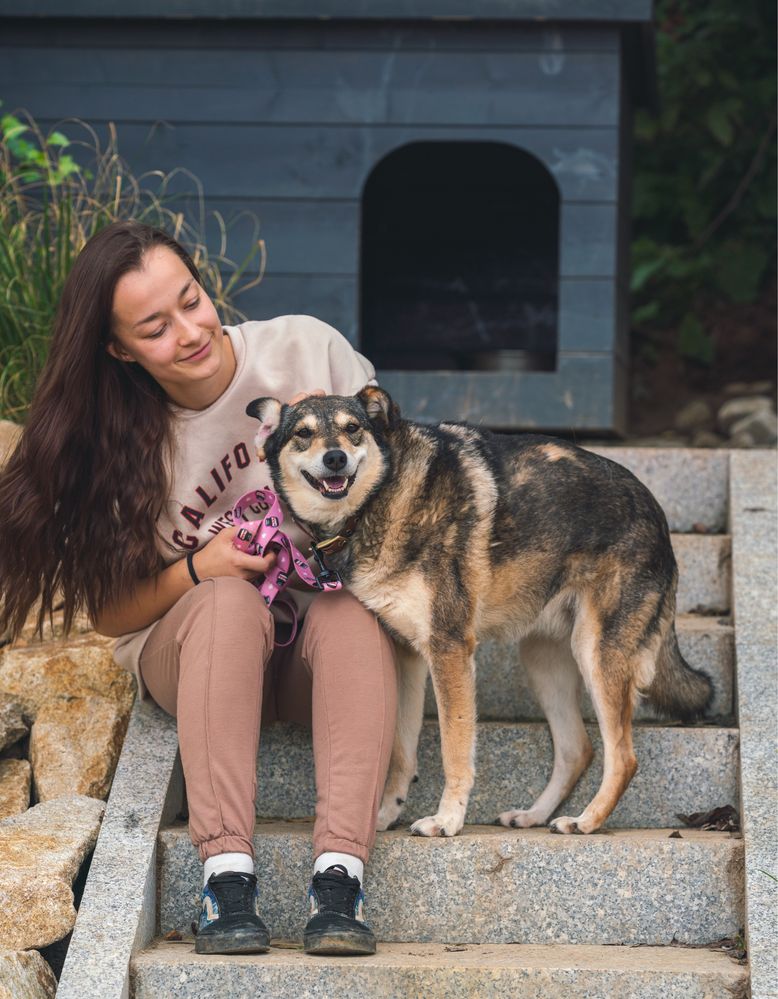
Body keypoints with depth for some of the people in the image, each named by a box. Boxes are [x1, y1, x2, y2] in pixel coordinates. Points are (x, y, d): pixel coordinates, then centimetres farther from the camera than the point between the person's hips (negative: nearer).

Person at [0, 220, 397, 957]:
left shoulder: (306, 350, -7)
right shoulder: (119, 443, -6)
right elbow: (108, 613, -1)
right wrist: (197, 570, -20)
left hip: (321, 647, 1)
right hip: (189, 654, 0)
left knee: (350, 610, -35)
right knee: (229, 600, -36)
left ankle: (339, 876, -47)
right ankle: (227, 875, -44)